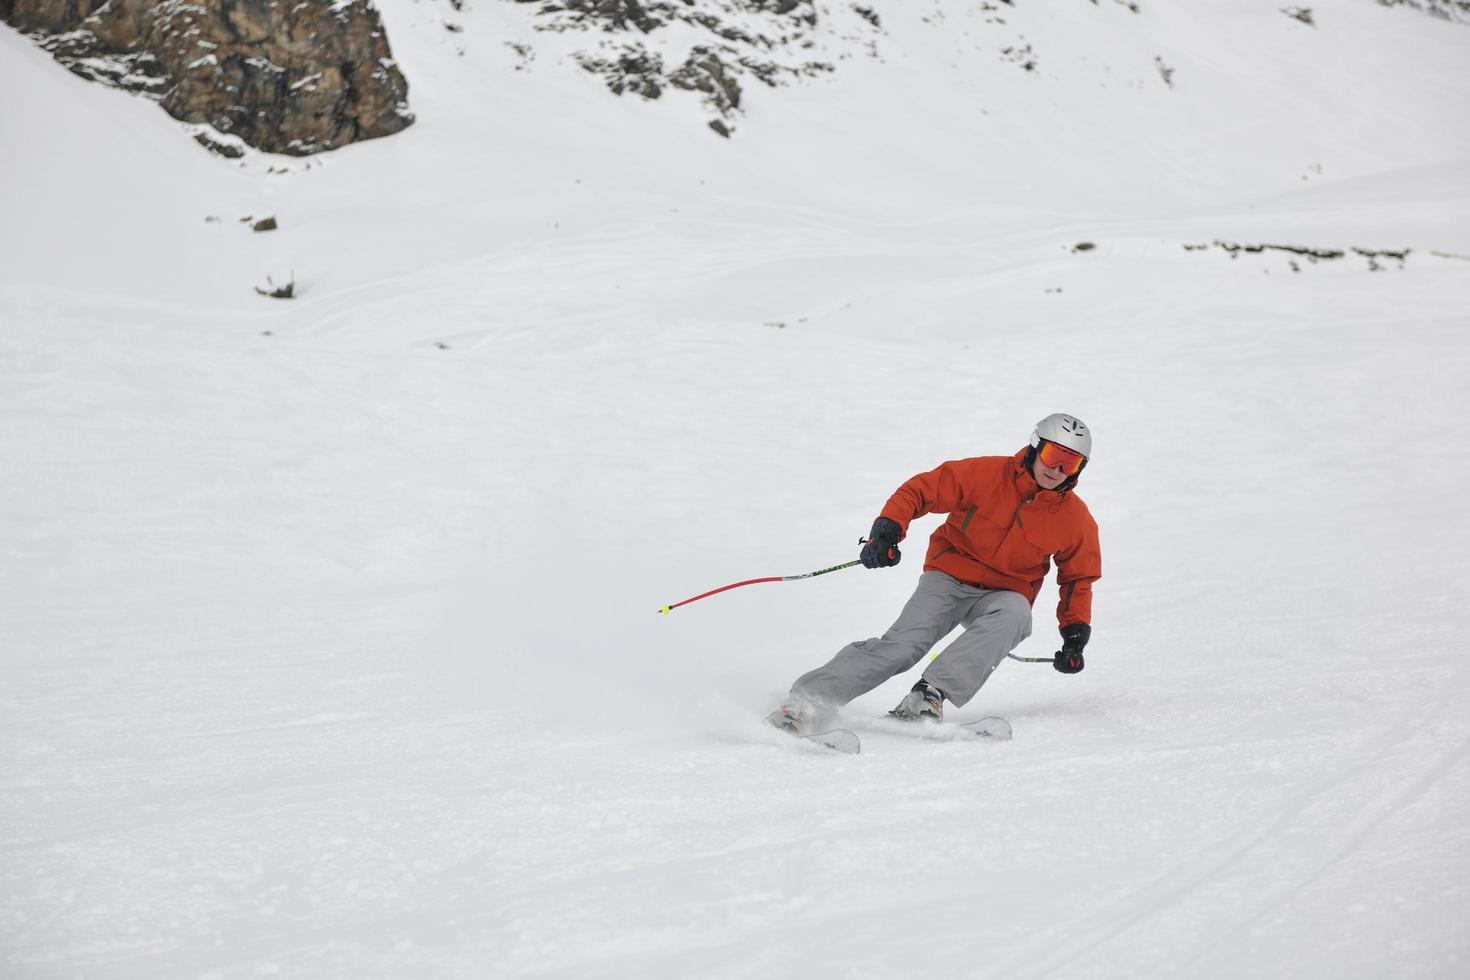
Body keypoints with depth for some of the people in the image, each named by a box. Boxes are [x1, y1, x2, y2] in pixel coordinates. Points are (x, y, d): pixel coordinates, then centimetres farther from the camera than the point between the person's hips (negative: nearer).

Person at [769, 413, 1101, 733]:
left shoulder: (1077, 520, -2)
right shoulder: (986, 474, -10)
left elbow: (1079, 578, 13)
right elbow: (920, 490, -5)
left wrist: (1075, 633, 1)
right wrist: (887, 530, -22)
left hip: (1002, 595, 2)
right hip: (949, 577, -2)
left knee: (1015, 614, -36)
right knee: (902, 645, -25)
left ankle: (930, 694, -45)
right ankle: (804, 702, -28)